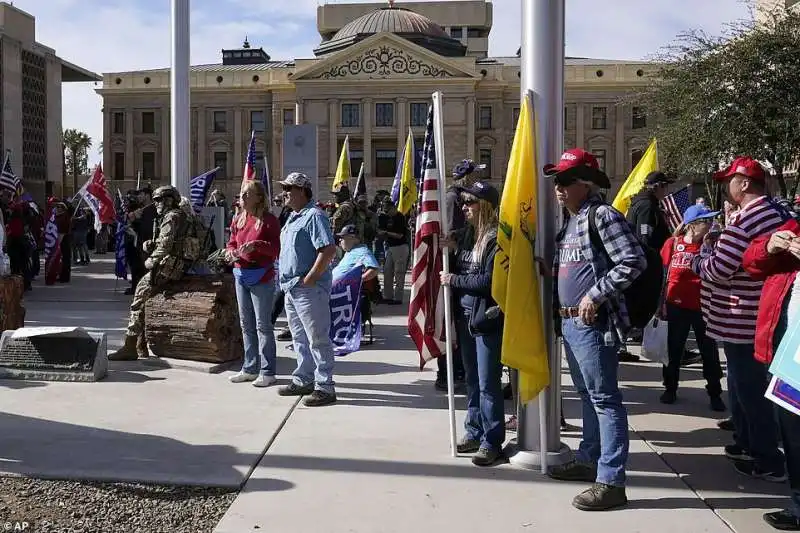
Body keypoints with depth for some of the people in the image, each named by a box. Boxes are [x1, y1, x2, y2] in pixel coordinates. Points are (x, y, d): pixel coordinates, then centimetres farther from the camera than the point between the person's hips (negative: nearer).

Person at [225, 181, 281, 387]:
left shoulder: (268, 220, -8)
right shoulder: (238, 219, 12)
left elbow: (275, 248, -11)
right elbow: (231, 242, 18)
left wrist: (257, 245, -27)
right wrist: (231, 252, -3)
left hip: (262, 277, -7)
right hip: (241, 275, 7)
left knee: (262, 325, -4)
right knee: (246, 324, 13)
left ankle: (268, 372, 4)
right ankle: (250, 368, 24)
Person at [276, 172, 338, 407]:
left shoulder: (314, 216, -14)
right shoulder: (293, 217, 17)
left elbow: (329, 250, -24)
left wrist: (309, 278, -21)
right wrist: (287, 281, 16)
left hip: (309, 289, -10)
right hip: (291, 288, 10)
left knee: (318, 339, -4)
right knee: (300, 338, 18)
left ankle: (325, 387, 1)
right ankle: (303, 380, 30)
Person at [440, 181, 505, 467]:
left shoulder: (496, 239, -13)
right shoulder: (466, 234, 10)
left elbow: (488, 280, -19)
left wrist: (453, 280, -11)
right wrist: (453, 249, 2)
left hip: (487, 320, -8)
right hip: (465, 317, 8)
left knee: (488, 384, -1)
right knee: (472, 379, 17)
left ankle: (492, 441, 8)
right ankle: (474, 432, 28)